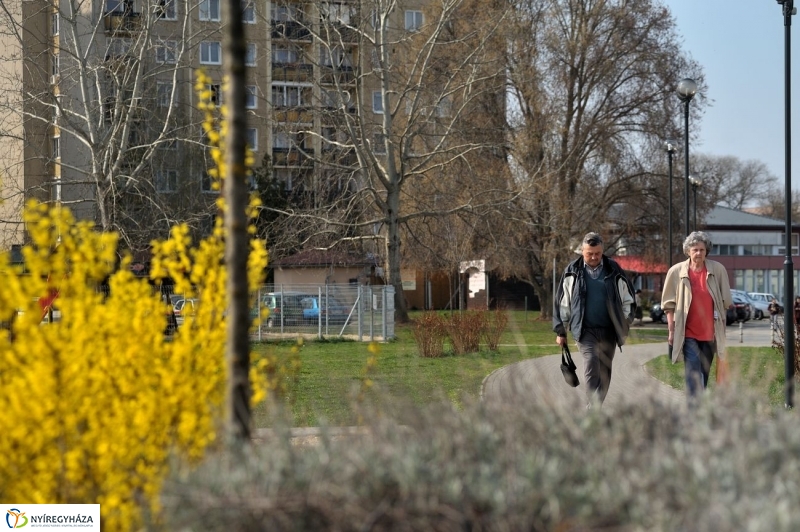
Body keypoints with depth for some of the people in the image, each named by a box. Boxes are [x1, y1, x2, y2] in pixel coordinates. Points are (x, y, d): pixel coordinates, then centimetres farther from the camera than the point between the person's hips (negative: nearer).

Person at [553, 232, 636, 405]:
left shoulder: (614, 271, 6)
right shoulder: (573, 272, 3)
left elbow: (628, 300, 14)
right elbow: (562, 303, 9)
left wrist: (625, 324, 6)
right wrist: (560, 331, 8)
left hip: (609, 331, 3)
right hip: (585, 330, -2)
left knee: (604, 371, 8)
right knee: (591, 362, -21)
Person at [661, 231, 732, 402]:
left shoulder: (718, 270, 2)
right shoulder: (676, 272, -1)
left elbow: (725, 301, 11)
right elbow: (669, 304, 3)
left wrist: (719, 322, 8)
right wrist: (672, 330, 1)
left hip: (710, 333, 3)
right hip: (688, 334, -3)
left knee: (704, 375, 12)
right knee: (693, 374, -13)